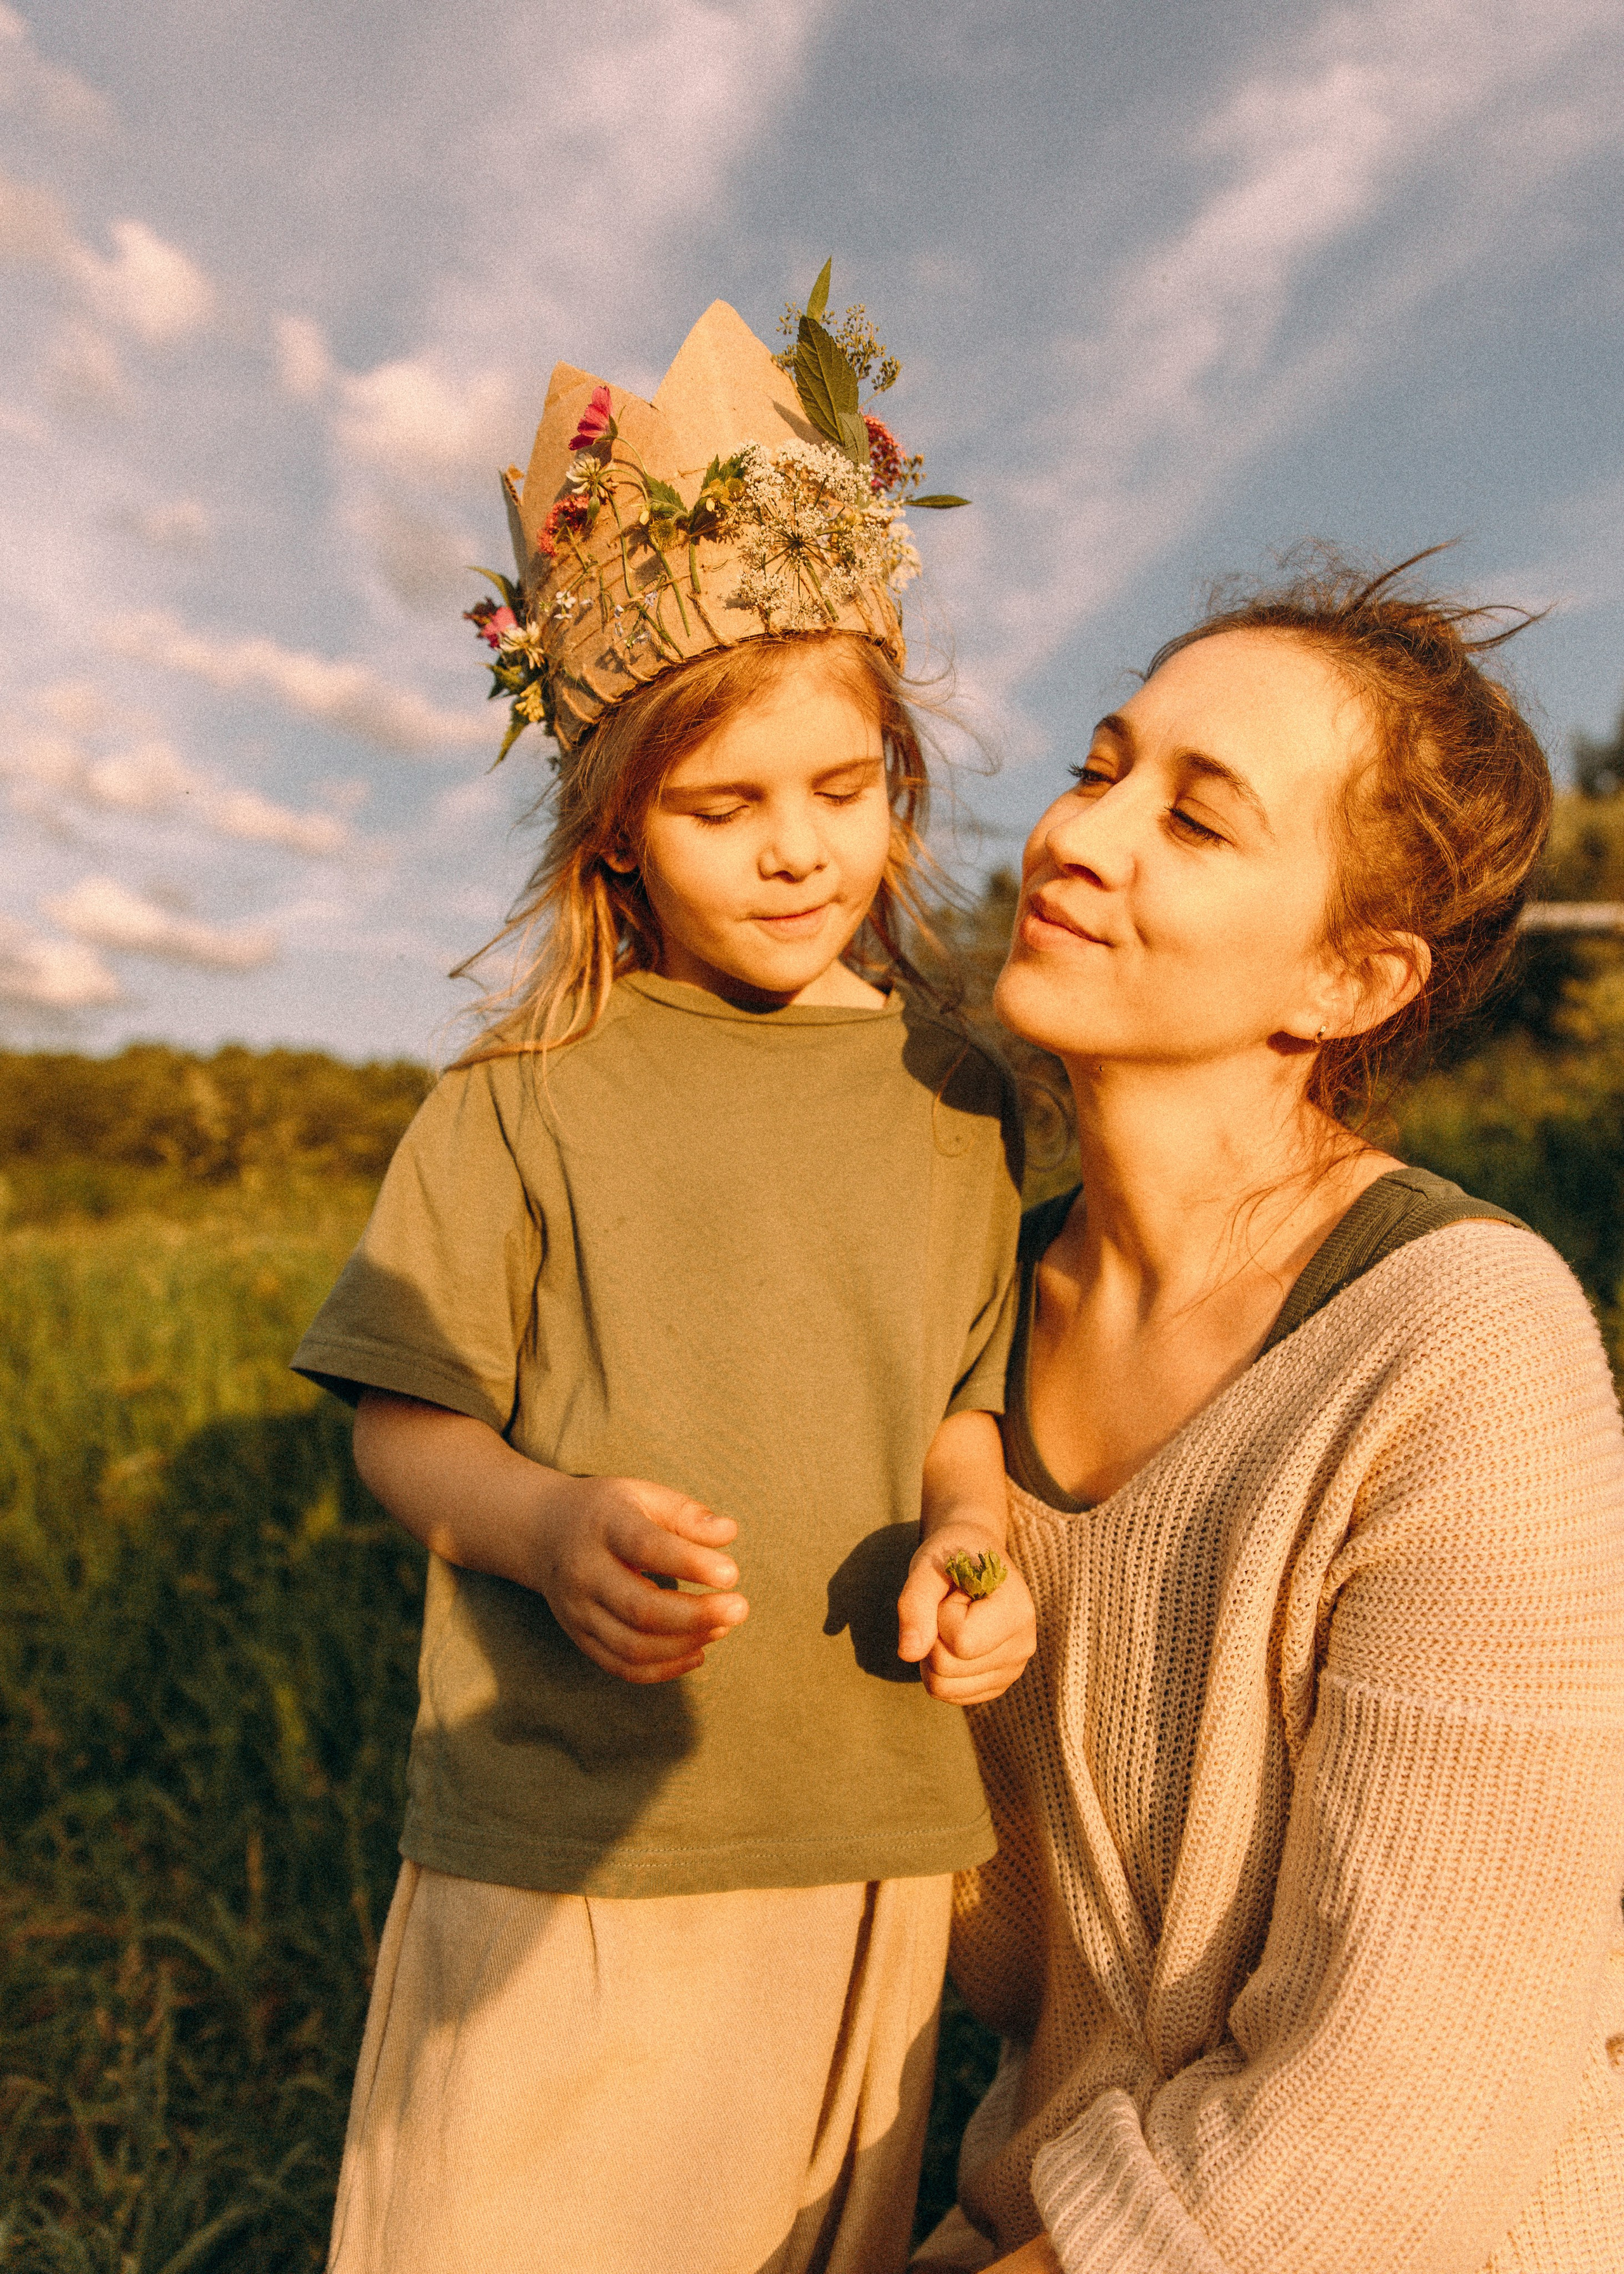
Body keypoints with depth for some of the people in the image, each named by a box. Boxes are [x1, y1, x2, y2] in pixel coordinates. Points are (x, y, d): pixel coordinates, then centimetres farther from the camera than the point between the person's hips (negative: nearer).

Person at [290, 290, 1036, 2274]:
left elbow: (953, 1397, 9)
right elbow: (403, 1425, -5)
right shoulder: (534, 1094, -7)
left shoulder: (955, 1099, 2)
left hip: (869, 1839, 3)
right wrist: (549, 1523, -24)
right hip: (560, 1840, -2)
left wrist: (967, 1544, -11)